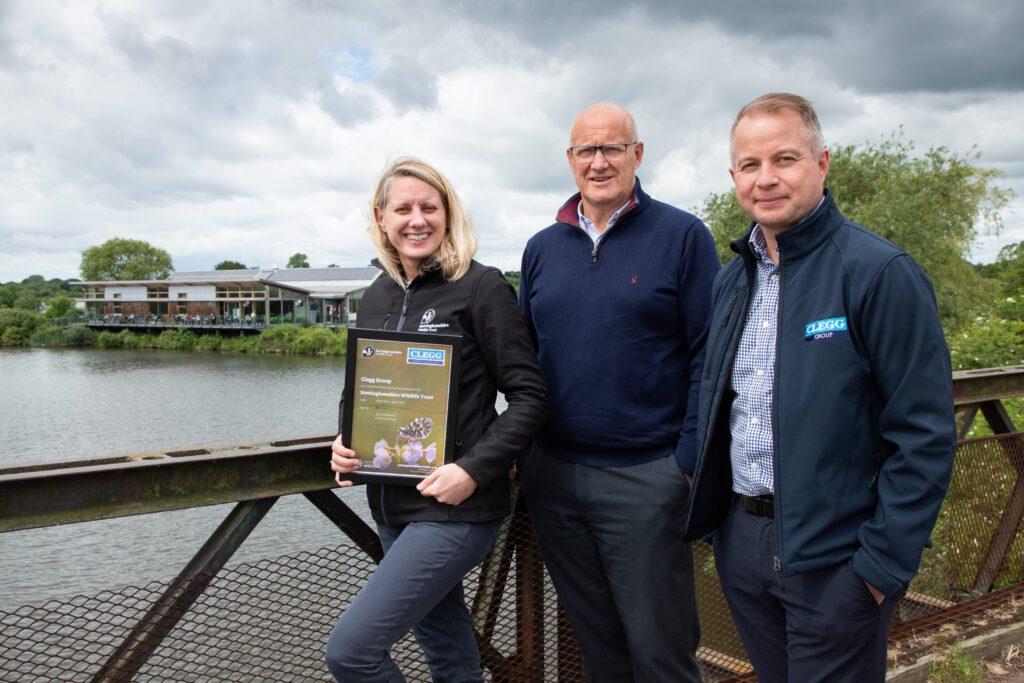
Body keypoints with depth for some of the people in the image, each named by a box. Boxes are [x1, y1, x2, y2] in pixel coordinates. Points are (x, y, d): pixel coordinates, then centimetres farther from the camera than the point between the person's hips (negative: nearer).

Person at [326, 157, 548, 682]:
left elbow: (528, 396, -11)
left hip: (455, 508, -6)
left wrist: (474, 470, -21)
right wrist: (343, 443, 0)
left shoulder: (481, 287, -10)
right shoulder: (376, 299, 9)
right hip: (390, 507, 7)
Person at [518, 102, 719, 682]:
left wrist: (691, 460, -12)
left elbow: (709, 354, -6)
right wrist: (522, 449, 8)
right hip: (552, 475, 5)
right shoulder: (541, 249, 10)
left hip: (646, 476, -4)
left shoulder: (682, 236, -3)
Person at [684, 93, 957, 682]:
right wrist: (706, 497, 10)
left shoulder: (881, 272, -14)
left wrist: (884, 565, -16)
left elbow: (924, 436, -15)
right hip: (740, 539, 6)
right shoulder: (733, 279, 8)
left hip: (835, 560, -6)